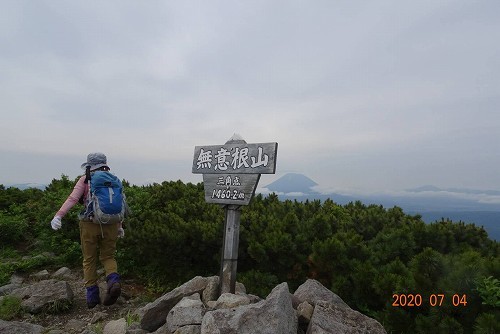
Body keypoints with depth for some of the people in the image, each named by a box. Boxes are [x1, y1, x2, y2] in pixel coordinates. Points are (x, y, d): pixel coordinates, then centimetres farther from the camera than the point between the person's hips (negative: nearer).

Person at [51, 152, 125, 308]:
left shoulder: (85, 180, 1)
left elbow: (72, 199, -13)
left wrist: (59, 215, -17)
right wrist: (120, 226, 15)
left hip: (90, 225, -2)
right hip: (110, 225, 2)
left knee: (89, 260, 14)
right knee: (108, 257, 16)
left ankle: (92, 295, 16)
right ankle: (114, 281, -10)